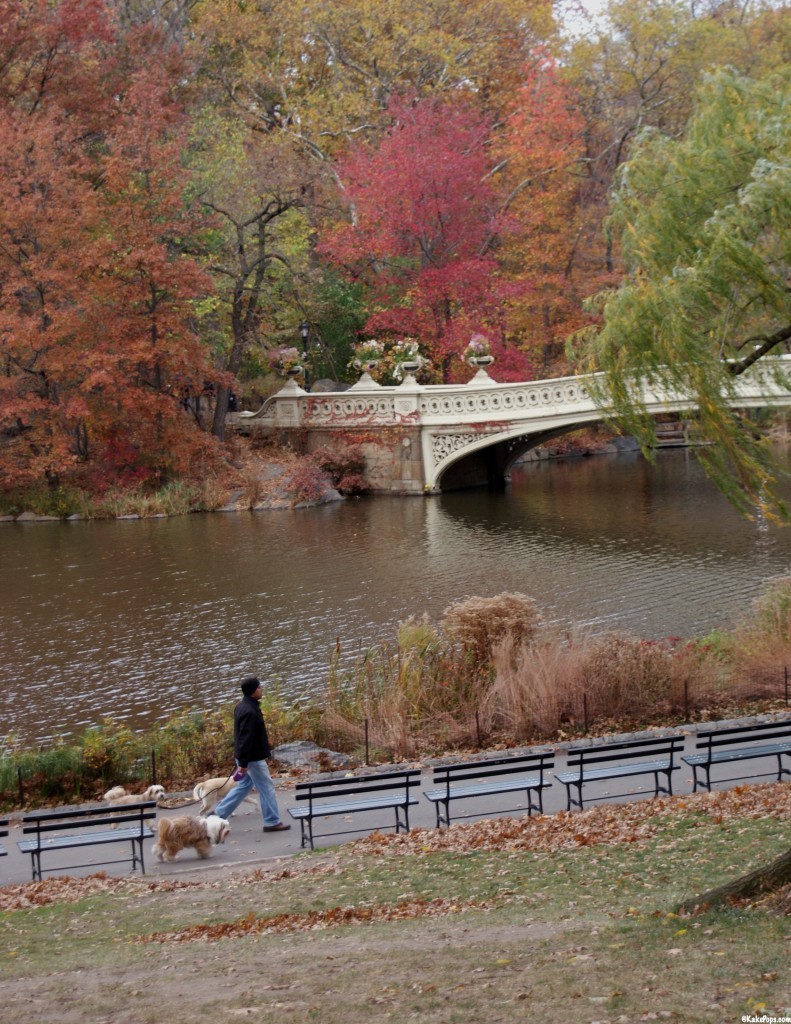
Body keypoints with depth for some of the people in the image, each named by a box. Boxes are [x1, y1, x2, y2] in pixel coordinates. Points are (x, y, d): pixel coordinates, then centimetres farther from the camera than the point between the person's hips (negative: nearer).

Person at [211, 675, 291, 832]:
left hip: (247, 756, 10)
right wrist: (243, 763, -25)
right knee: (267, 787, 2)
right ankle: (272, 822, 10)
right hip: (253, 758, -10)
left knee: (244, 786, 18)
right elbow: (246, 738, -27)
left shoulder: (242, 706, 8)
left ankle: (218, 814, 20)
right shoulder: (249, 711, -25)